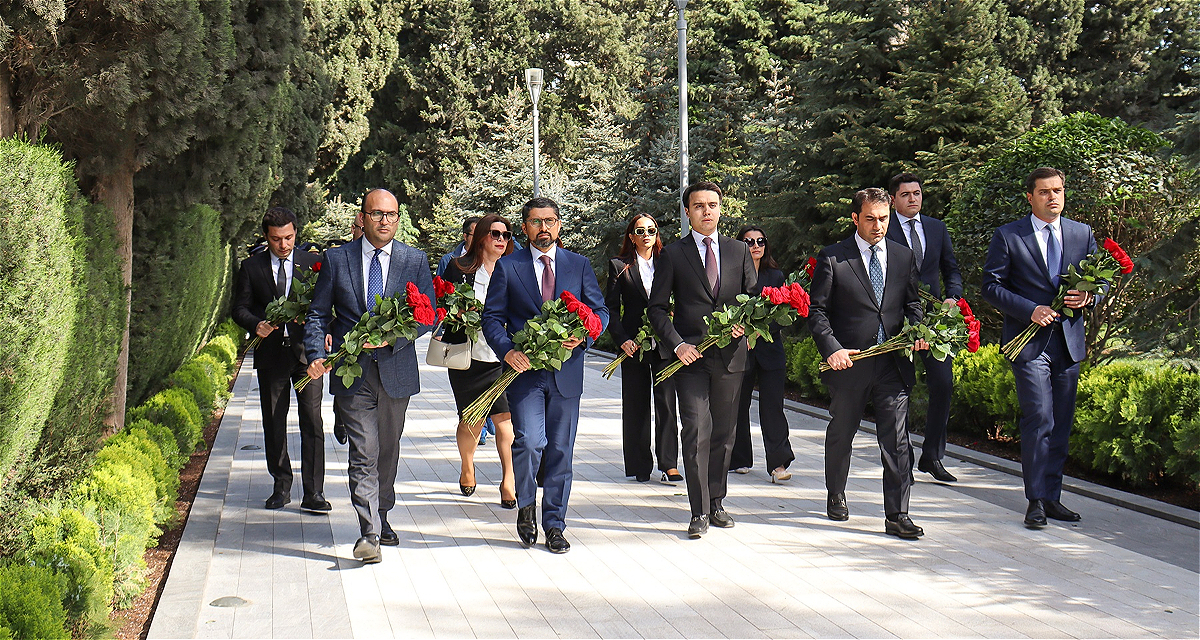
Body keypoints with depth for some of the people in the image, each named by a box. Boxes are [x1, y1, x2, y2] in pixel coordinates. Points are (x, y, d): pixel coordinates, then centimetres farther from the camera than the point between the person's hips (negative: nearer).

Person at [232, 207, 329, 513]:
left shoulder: (311, 262, 6)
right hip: (271, 353, 2)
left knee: (312, 422, -6)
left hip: (306, 350, -1)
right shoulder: (251, 266, 7)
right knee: (273, 423, 9)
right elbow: (240, 309, 7)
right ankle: (281, 486, 24)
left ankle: (314, 493, -3)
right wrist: (256, 325, -15)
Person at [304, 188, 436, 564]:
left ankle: (381, 517, 33)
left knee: (388, 450, 15)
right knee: (364, 454, -7)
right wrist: (317, 356, -9)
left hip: (396, 369, 2)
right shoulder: (336, 259, 3)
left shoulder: (415, 261, 4)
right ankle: (369, 533, -7)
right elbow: (318, 314, 6)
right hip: (352, 371, -2)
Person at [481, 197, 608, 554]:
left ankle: (554, 525, 19)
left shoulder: (580, 265, 11)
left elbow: (600, 311, 9)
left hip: (566, 371, 2)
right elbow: (492, 317, 3)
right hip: (524, 369, -2)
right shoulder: (507, 267, 6)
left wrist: (583, 335, -12)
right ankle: (526, 505, 13)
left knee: (560, 450, 6)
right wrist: (507, 350, -15)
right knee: (529, 441, -16)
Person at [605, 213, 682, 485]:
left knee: (666, 401, -8)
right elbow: (610, 307, 3)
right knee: (636, 405, 6)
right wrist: (622, 339, -9)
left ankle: (669, 463, -6)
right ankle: (641, 465, 15)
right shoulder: (620, 266, 6)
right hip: (634, 345, 0)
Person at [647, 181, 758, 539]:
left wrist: (745, 324, -6)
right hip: (690, 355, -3)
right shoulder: (672, 255, 3)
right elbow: (657, 308, 2)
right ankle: (699, 512, -4)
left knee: (724, 432, 10)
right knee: (697, 431, -10)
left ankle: (716, 503, 23)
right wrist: (677, 344, -12)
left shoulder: (739, 252, 12)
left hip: (730, 354, 3)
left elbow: (754, 298, 15)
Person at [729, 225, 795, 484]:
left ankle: (778, 463, -2)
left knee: (772, 405, -4)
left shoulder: (776, 276, 10)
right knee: (738, 406, 7)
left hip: (770, 348, 1)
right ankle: (739, 459, 21)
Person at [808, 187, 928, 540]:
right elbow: (817, 311, -4)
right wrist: (832, 348, -17)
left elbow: (913, 302, 17)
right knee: (841, 433, 16)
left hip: (893, 363, 2)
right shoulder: (831, 258, -3)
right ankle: (836, 494, 39)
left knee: (896, 440, -3)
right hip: (848, 362, -2)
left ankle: (896, 515, 3)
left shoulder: (903, 256, 9)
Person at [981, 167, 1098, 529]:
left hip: (1069, 341, 5)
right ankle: (1036, 501, 0)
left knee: (1062, 424, 8)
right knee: (1039, 420, -10)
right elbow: (991, 286, -3)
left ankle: (1052, 496, 19)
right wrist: (1030, 310, -15)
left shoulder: (1083, 234, 12)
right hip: (1029, 340, -4)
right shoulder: (1008, 236, 0)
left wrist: (1087, 295, -7)